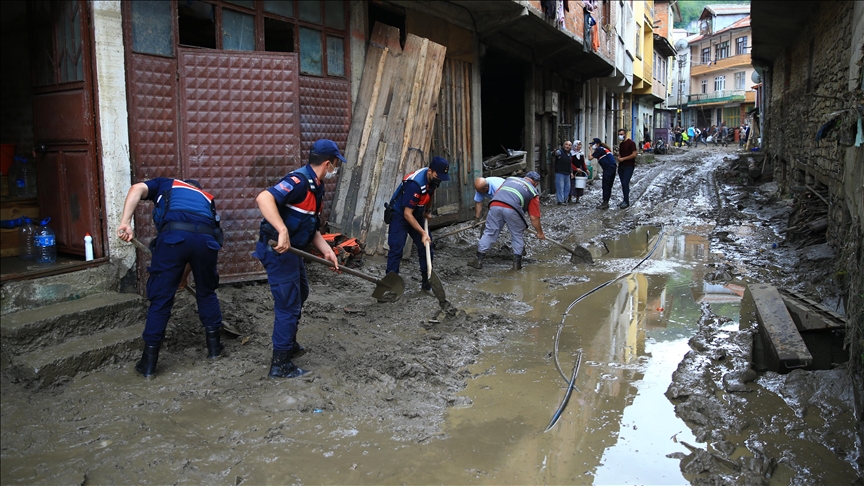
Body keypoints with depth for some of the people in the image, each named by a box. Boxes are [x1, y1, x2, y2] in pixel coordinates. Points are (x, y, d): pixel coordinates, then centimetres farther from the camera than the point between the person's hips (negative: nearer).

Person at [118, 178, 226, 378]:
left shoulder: (166, 184, 33)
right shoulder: (206, 198, 39)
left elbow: (137, 189, 10)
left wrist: (125, 222, 0)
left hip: (173, 236, -2)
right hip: (206, 239, 3)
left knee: (160, 299, 7)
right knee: (207, 292, 25)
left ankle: (149, 362, 13)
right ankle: (214, 345, 32)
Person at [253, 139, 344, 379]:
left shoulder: (317, 187, 11)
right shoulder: (299, 180, -20)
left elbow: (311, 228, 14)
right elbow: (264, 198, -34)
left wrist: (327, 251, 2)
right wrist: (283, 231, -41)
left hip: (292, 250, 11)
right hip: (277, 249, -11)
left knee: (299, 294, 26)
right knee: (289, 305, -3)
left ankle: (289, 344, 44)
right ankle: (280, 364, 10)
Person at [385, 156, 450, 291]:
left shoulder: (433, 178, -10)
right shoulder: (415, 184, -34)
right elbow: (407, 214, -31)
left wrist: (428, 211, 16)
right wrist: (423, 233, -30)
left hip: (416, 215, 8)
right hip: (400, 215, -7)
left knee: (426, 247, 4)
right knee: (396, 249, -15)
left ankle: (426, 281, 14)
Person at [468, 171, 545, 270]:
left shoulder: (510, 178, 33)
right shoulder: (533, 192, 22)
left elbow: (496, 193, 30)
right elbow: (534, 218, 18)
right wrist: (540, 232, 30)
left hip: (495, 205, 3)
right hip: (512, 210, -3)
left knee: (489, 232, 11)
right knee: (517, 235, 17)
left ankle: (479, 260, 10)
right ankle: (517, 263, 18)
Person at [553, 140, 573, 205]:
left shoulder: (569, 154, 16)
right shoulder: (560, 151, -9)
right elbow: (553, 156, -29)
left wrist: (571, 172, 16)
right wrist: (555, 153, -51)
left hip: (567, 174, 8)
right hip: (560, 173, -8)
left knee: (567, 187, 12)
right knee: (560, 187, -8)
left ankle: (564, 200, 22)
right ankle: (560, 201, -4)